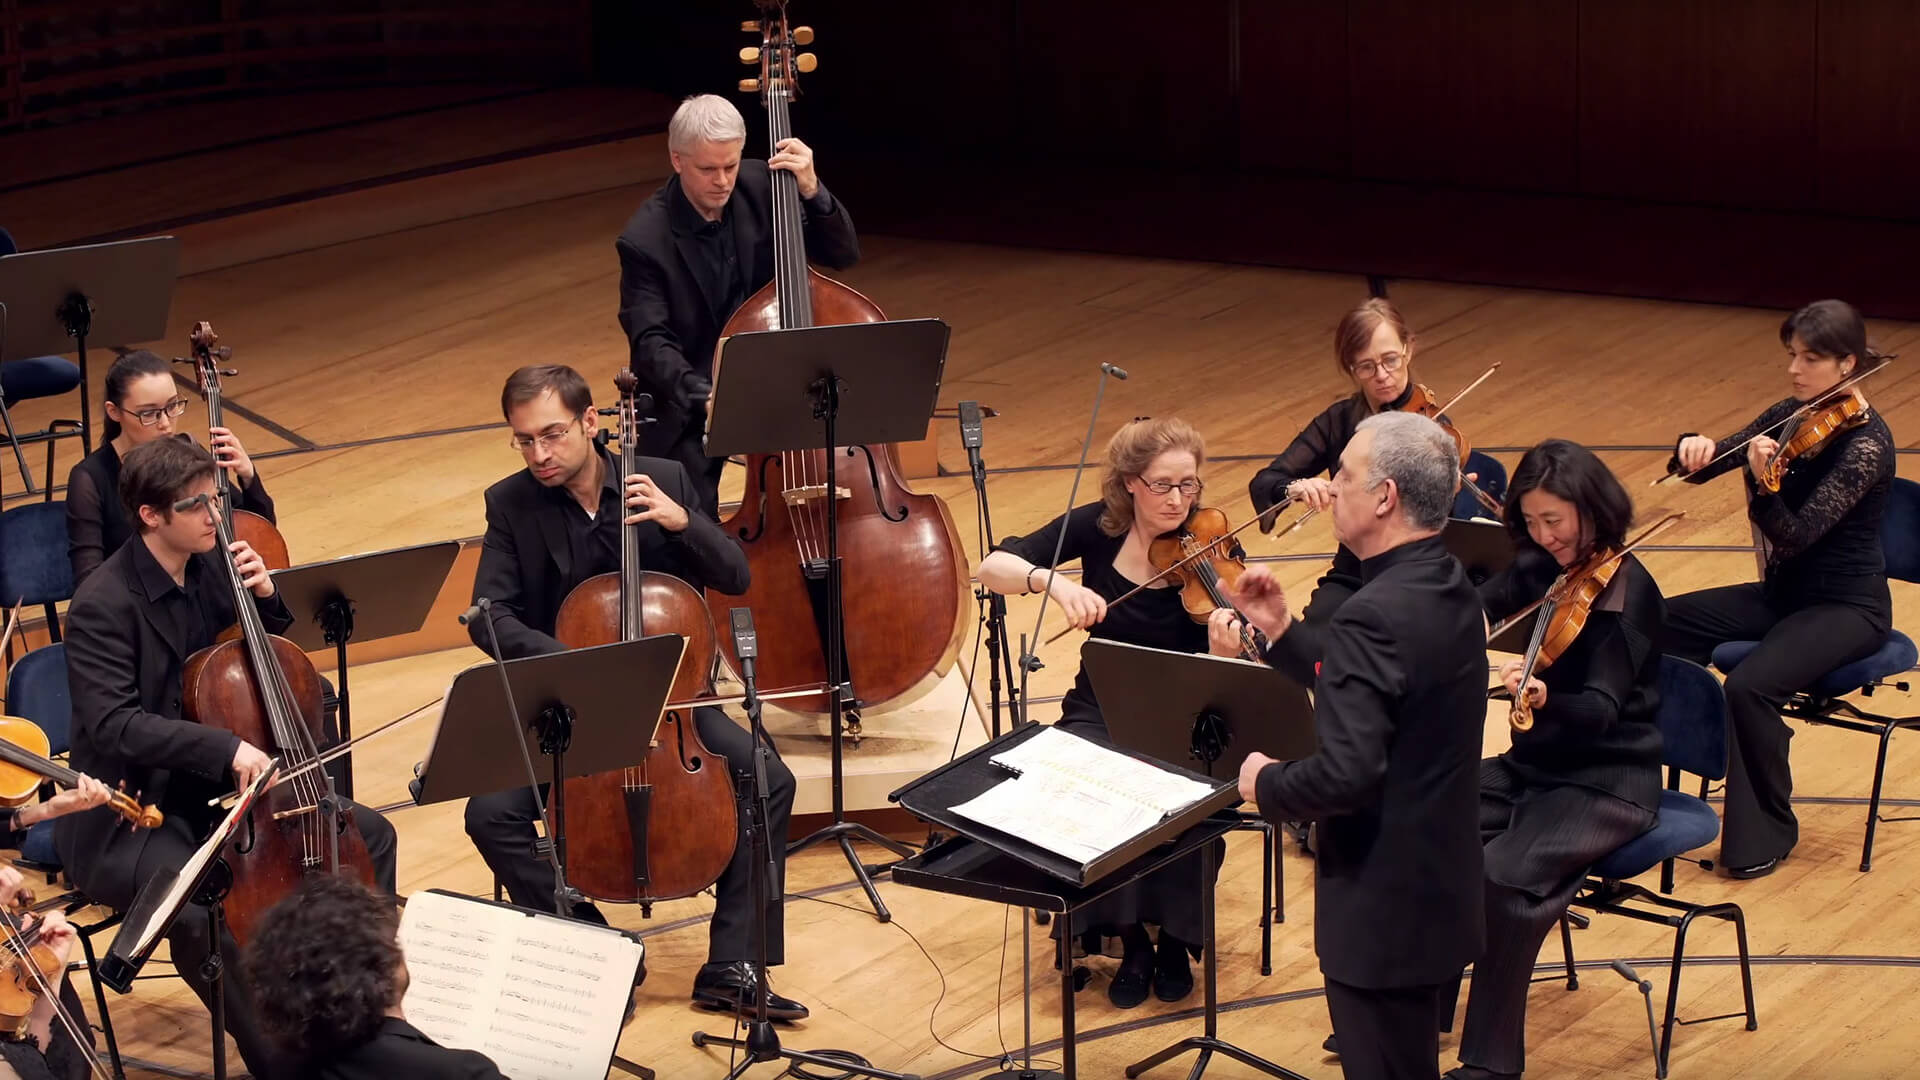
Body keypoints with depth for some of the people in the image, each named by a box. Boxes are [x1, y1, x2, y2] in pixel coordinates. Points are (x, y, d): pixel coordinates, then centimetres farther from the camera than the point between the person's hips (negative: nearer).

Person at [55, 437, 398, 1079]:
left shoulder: (209, 567, 3)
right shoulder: (102, 606, -20)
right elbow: (113, 725, -31)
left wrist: (265, 597, -4)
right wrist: (227, 749, -39)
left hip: (212, 793, 8)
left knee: (369, 837, 3)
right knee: (202, 910, -36)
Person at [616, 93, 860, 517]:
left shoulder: (760, 188, -5)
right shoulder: (645, 240, -16)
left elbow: (843, 254, 0)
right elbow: (650, 342, -20)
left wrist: (811, 191, -18)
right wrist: (704, 395, -38)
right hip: (687, 400, -3)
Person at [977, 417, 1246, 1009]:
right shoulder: (1097, 527, -7)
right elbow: (992, 568, -14)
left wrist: (1228, 648, -41)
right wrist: (1052, 581, -33)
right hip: (1101, 714, 1)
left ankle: (1175, 939, -6)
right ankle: (1131, 940, -9)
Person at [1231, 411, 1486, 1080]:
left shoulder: (1374, 615, -25)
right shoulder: (1450, 591, 5)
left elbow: (1347, 773, -32)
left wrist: (1267, 784, -13)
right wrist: (1284, 632, 10)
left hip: (1384, 910, -10)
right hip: (1438, 891, 10)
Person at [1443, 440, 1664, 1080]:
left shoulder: (1624, 590, -16)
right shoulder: (1542, 568, 4)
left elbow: (1601, 709, -26)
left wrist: (1546, 700, -47)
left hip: (1606, 781, -7)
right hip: (1533, 763, 7)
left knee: (1506, 873, -31)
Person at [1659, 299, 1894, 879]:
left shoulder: (1866, 442, -19)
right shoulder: (1791, 415, 4)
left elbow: (1796, 535, -27)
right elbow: (1706, 465, 2)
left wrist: (1763, 486, -45)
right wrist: (1692, 450, -22)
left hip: (1846, 607, -8)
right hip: (1785, 592, 8)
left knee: (1750, 685, -30)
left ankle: (1766, 831, -9)